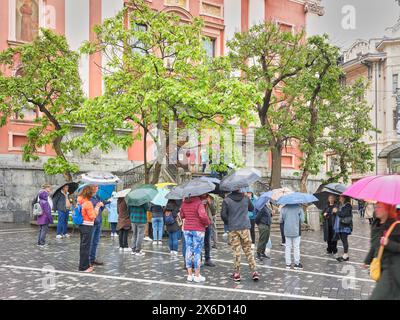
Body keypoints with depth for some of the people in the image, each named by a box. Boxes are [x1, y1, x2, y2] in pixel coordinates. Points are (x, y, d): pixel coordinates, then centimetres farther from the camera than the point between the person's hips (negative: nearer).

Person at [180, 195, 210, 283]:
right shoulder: (199, 203, -16)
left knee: (188, 251, 10)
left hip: (187, 229, 5)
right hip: (198, 230, -5)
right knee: (197, 251, 2)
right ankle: (197, 276, 9)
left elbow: (182, 216, 13)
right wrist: (207, 223, -7)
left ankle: (190, 275, 16)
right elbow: (203, 216, -25)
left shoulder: (184, 203, 3)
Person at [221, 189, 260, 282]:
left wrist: (228, 223, 7)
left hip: (233, 229, -1)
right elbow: (251, 208, 17)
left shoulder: (226, 200, -6)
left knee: (236, 251, 5)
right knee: (248, 250, 9)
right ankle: (254, 271, 6)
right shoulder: (246, 198, 1)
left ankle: (236, 273, 9)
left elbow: (223, 214, -10)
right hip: (245, 228, 2)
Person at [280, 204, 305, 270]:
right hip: (296, 231, -2)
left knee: (288, 247, 9)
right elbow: (302, 220, -8)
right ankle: (297, 264, 11)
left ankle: (288, 264, 11)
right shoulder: (298, 208, -7)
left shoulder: (283, 208, -4)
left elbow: (281, 220, -4)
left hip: (287, 231, 2)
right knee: (296, 247, 7)